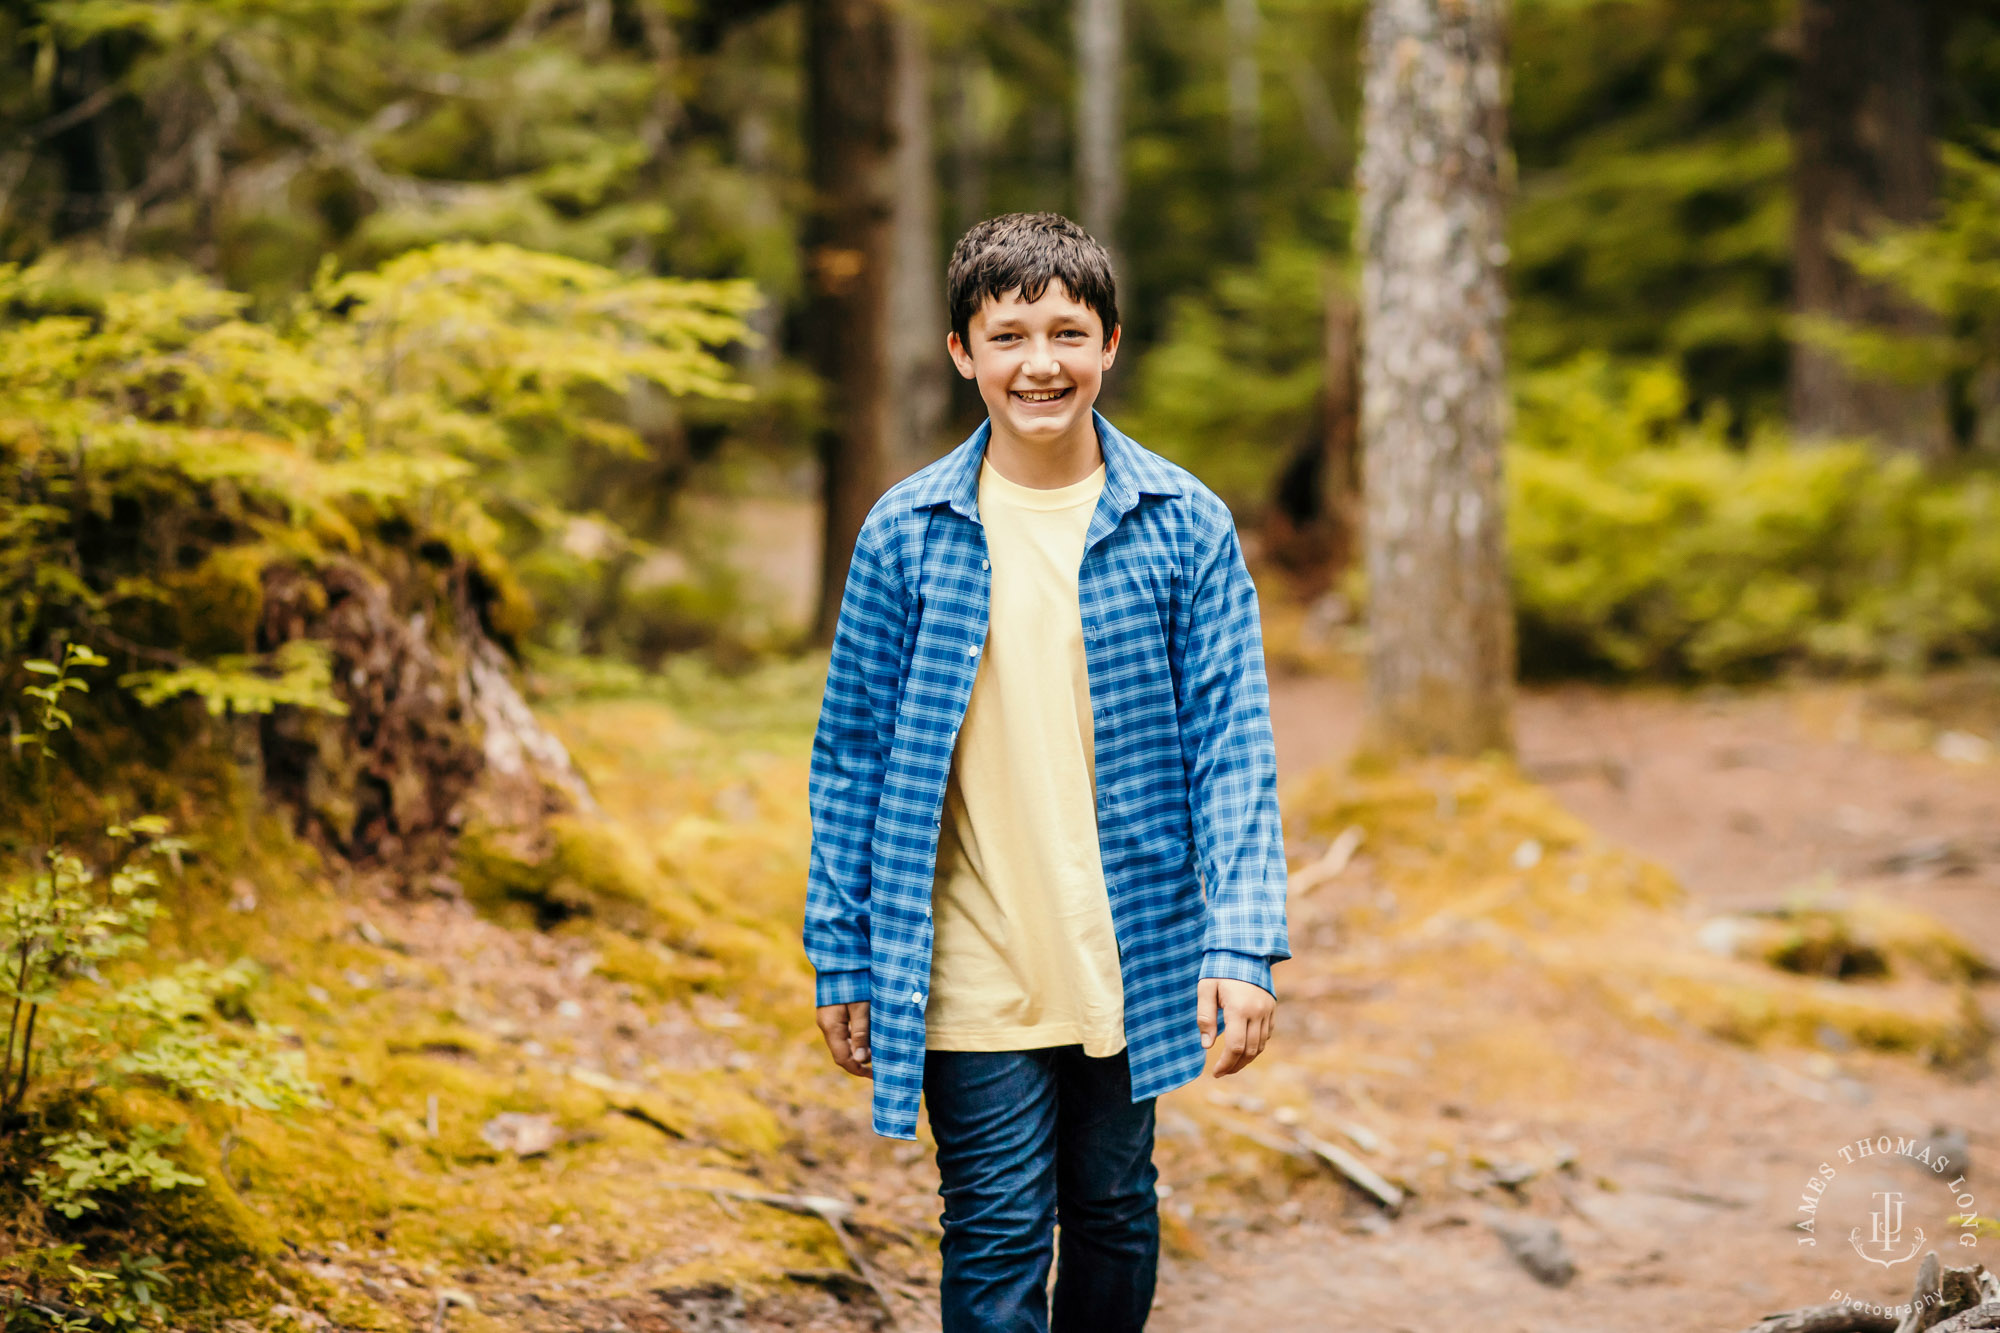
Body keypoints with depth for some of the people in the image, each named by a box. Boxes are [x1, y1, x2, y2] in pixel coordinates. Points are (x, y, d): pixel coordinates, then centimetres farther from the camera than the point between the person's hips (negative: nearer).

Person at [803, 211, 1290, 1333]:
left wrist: (1242, 944, -12)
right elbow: (852, 756, 2)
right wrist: (843, 961, 1)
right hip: (972, 976, -1)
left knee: (1116, 1217, 15)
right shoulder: (907, 533, -3)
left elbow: (1232, 741, -3)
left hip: (1135, 965, 1)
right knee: (998, 1240, -1)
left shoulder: (1185, 525, -2)